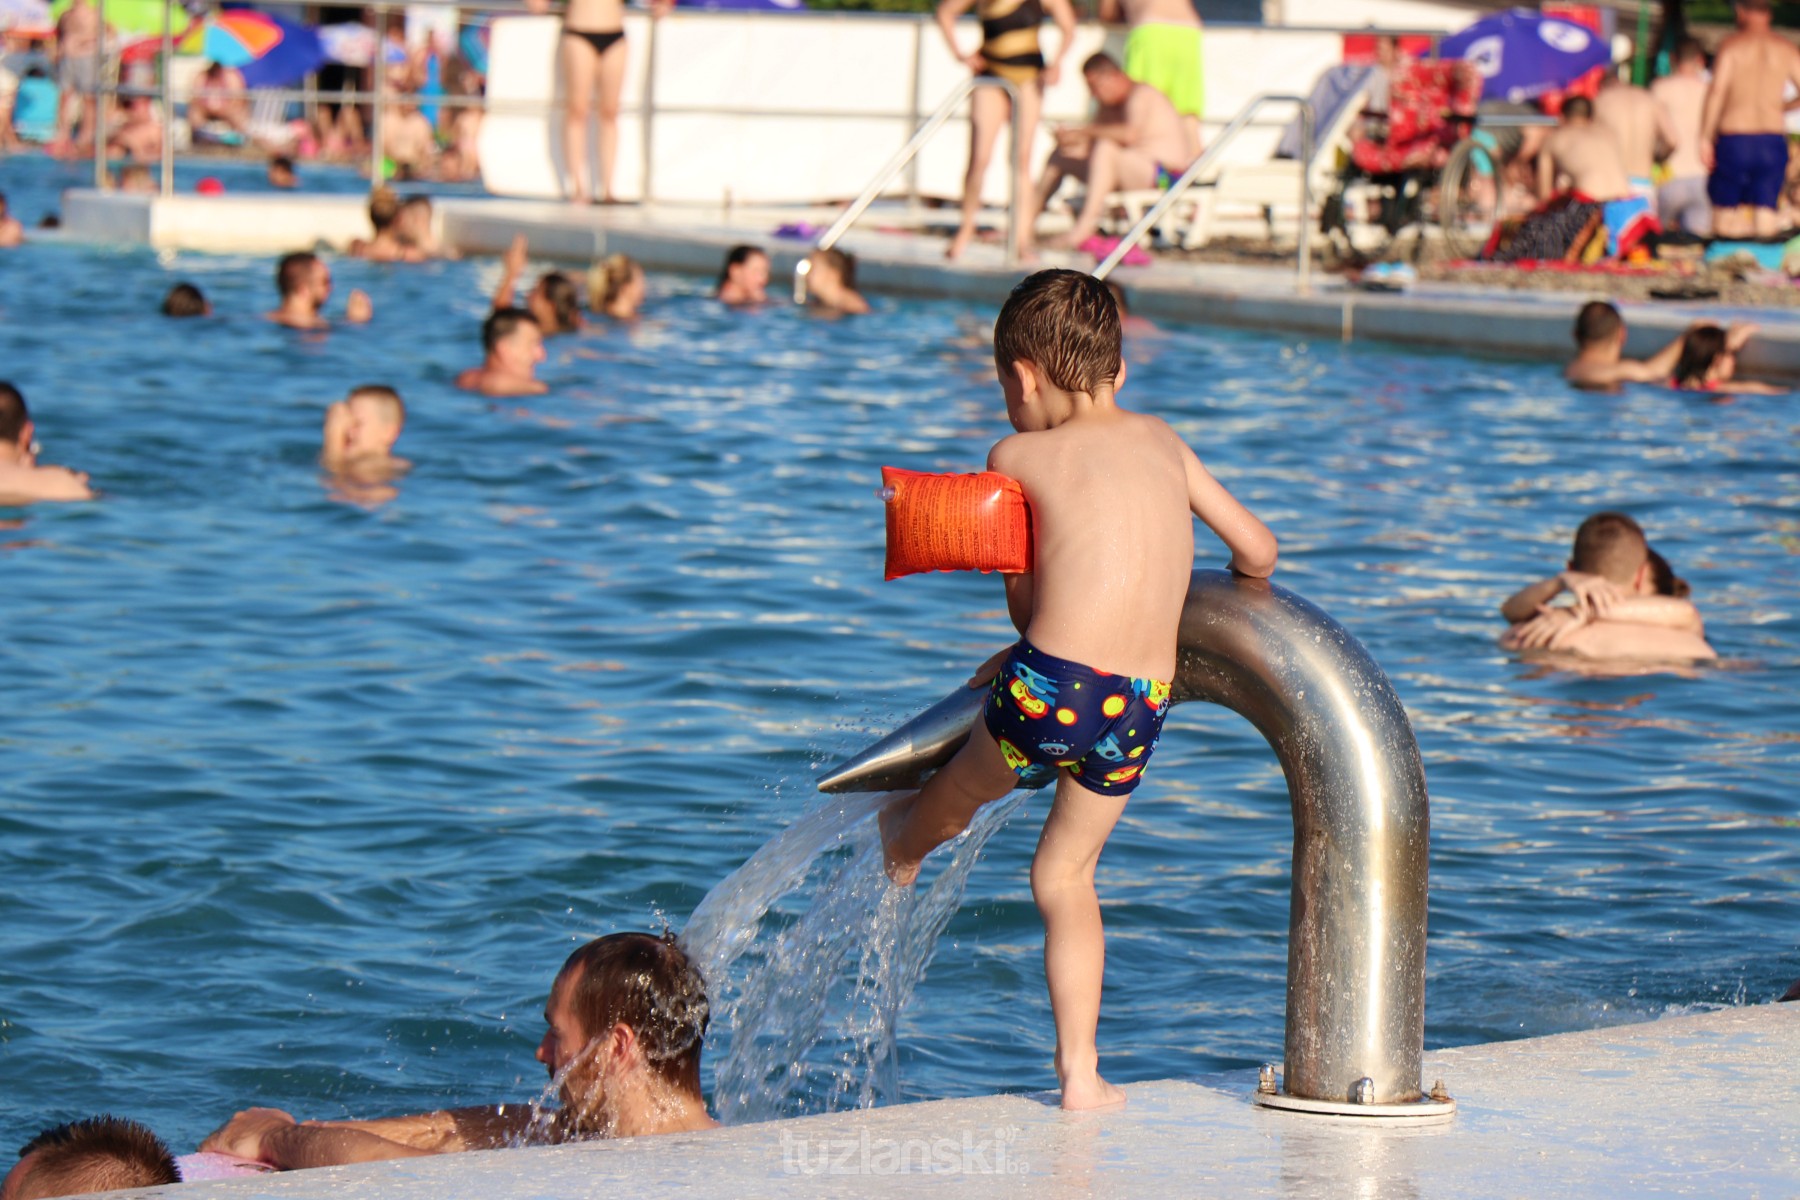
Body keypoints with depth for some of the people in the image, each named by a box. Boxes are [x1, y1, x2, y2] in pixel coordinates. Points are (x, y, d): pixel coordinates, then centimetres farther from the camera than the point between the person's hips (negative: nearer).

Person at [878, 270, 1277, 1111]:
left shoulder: (1018, 457, 5)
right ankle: (1080, 1073, 18)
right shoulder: (1160, 440, 16)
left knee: (962, 787, 28)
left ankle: (901, 849, 59)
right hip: (1139, 710, 4)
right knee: (1065, 872, 20)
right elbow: (1258, 551, 20)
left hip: (1051, 691, -4)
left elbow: (1024, 603, 12)